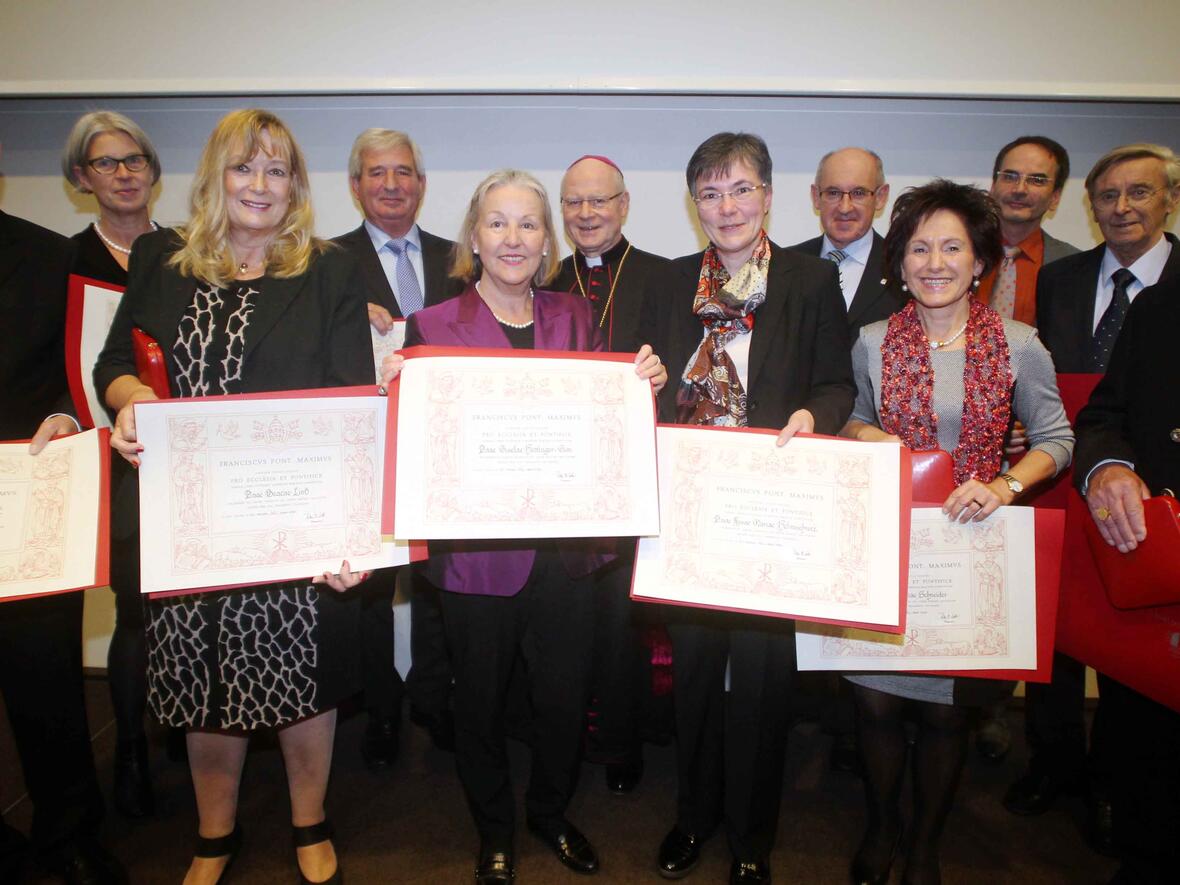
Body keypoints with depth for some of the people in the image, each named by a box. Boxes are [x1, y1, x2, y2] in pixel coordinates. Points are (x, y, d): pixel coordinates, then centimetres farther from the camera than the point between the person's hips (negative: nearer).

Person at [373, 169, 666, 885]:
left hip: (566, 546, 3)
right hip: (476, 549, -2)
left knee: (565, 695, 15)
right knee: (482, 698, 14)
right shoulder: (432, 327, -2)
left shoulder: (576, 318, 7)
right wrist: (398, 390, -22)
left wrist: (645, 383, -10)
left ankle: (551, 812, 44)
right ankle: (494, 827, 42)